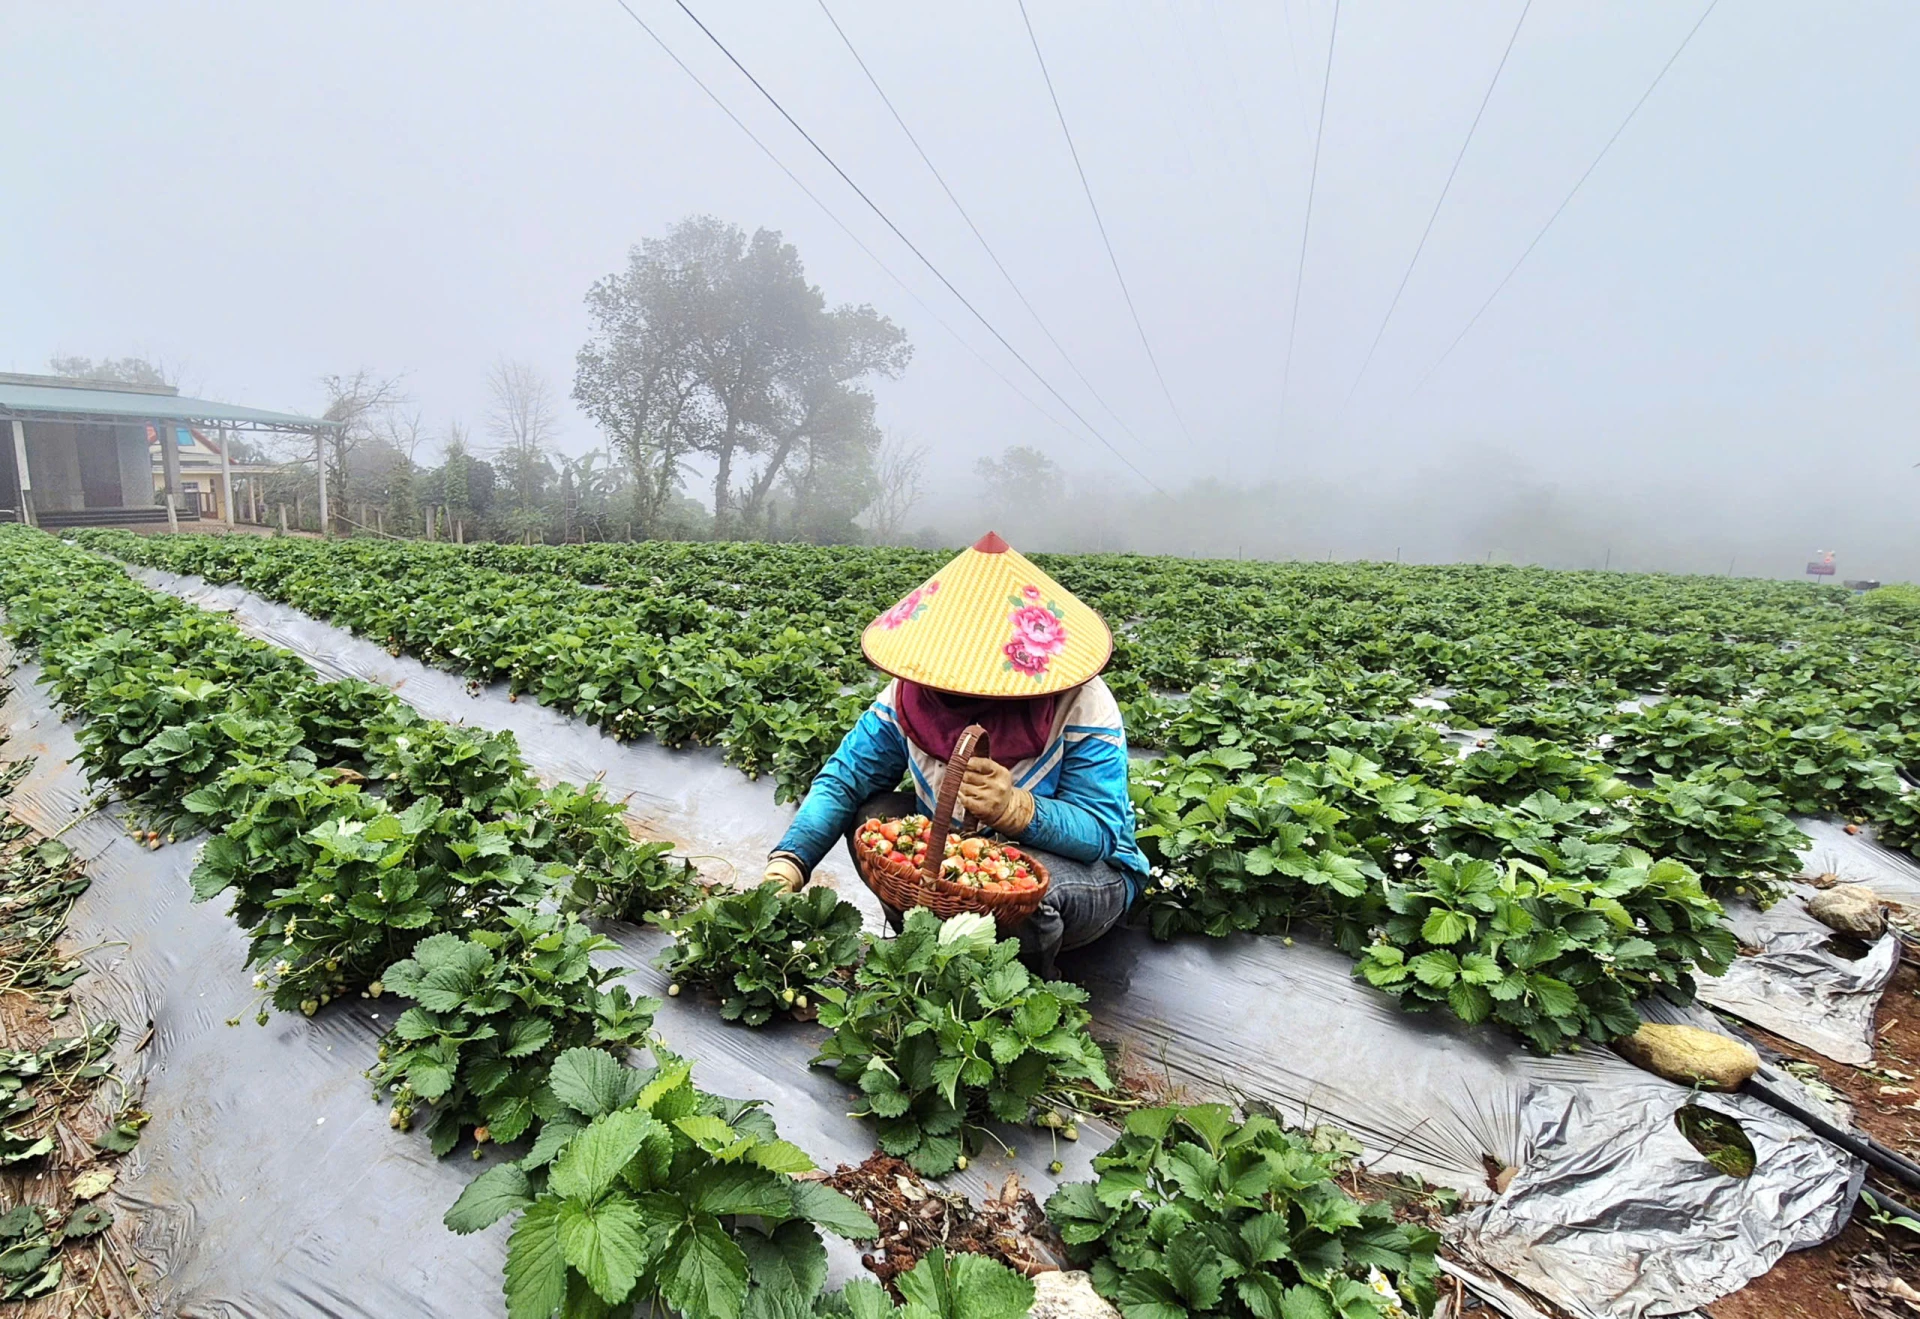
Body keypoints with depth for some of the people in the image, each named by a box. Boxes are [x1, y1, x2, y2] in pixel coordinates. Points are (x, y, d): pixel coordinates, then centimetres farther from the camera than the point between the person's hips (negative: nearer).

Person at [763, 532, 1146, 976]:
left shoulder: (1081, 704, -27)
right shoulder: (911, 692, -15)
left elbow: (1101, 833, -29)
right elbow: (843, 781, -13)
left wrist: (1014, 809, -48)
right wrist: (787, 864, -28)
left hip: (1085, 869, -4)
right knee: (872, 814, -17)